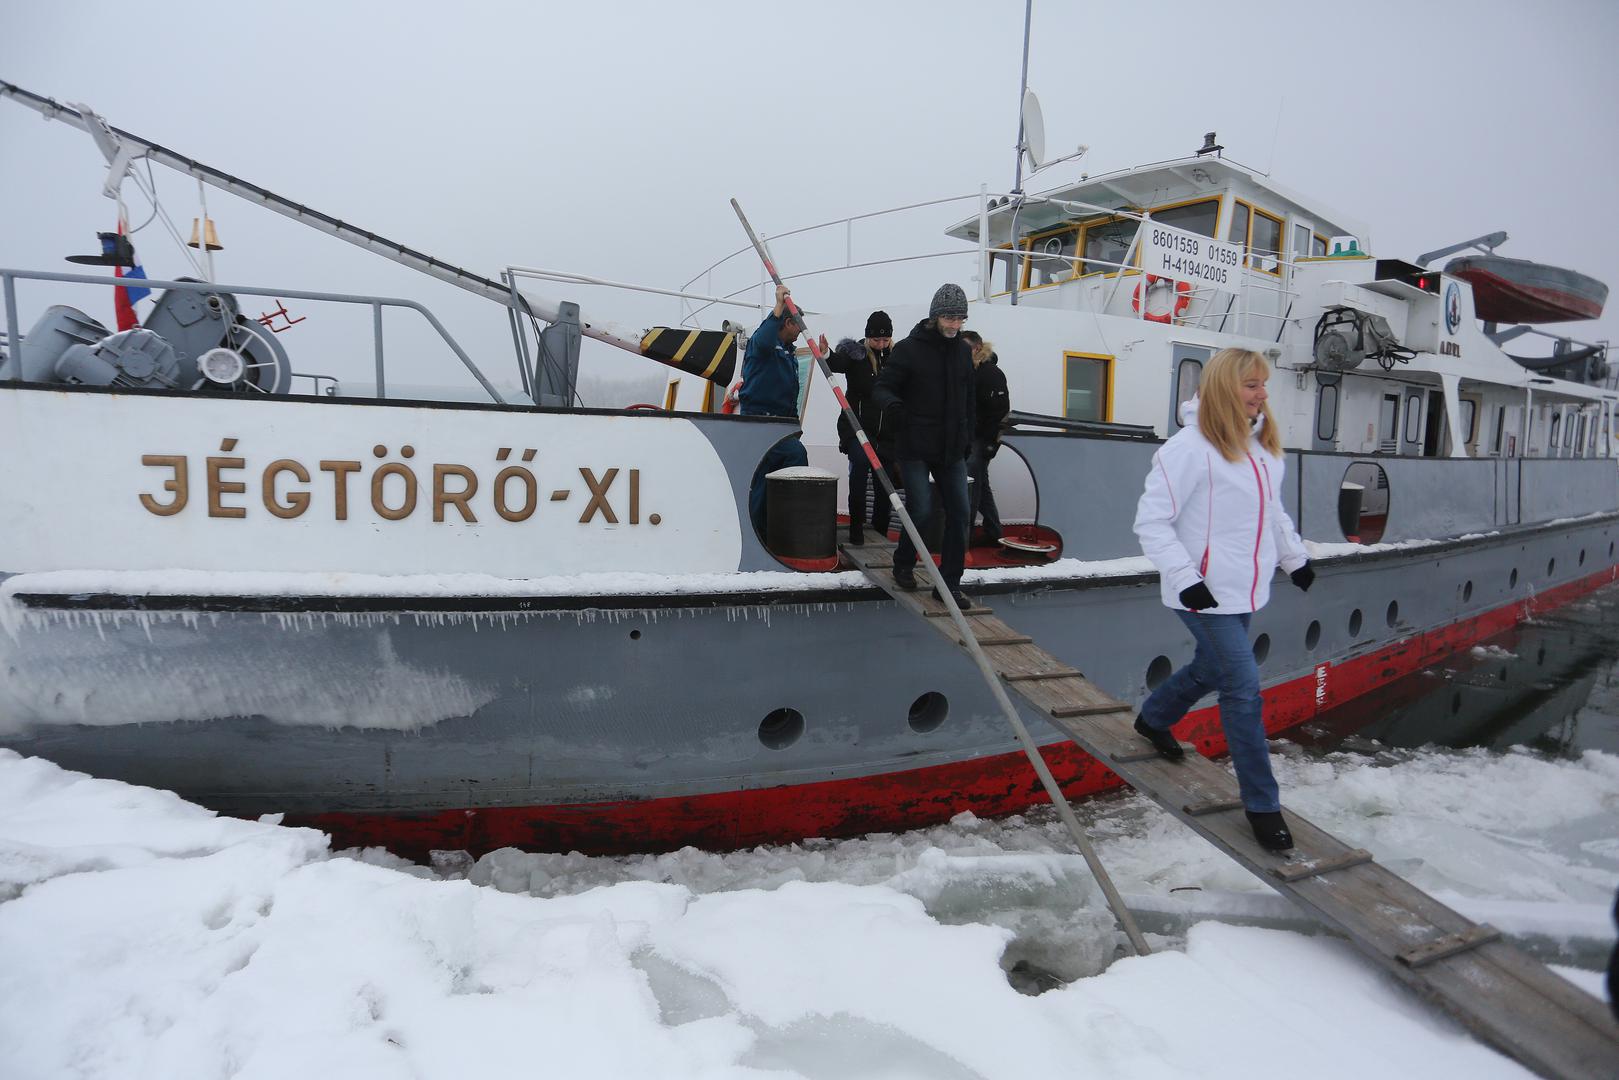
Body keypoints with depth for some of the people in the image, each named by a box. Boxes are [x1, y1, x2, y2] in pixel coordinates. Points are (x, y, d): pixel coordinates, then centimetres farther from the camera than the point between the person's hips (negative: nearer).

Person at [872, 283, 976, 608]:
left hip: (951, 449, 5)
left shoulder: (963, 351, 10)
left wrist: (967, 438, 16)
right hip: (914, 447, -5)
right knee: (920, 508, -8)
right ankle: (903, 564, 21)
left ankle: (949, 583, 9)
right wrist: (891, 403, -32)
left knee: (959, 512, -1)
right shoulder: (909, 349, -7)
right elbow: (880, 387, -9)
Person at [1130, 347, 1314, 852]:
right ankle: (1262, 805, 6)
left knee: (1211, 669, 23)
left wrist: (1296, 558, 21)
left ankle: (1153, 719, 50)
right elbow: (1151, 520, -18)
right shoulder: (1191, 447, -18)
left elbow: (1273, 510, 22)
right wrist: (1184, 578, -23)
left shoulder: (1262, 445, 7)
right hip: (1206, 593, -8)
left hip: (1244, 590, 9)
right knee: (1244, 687, -7)